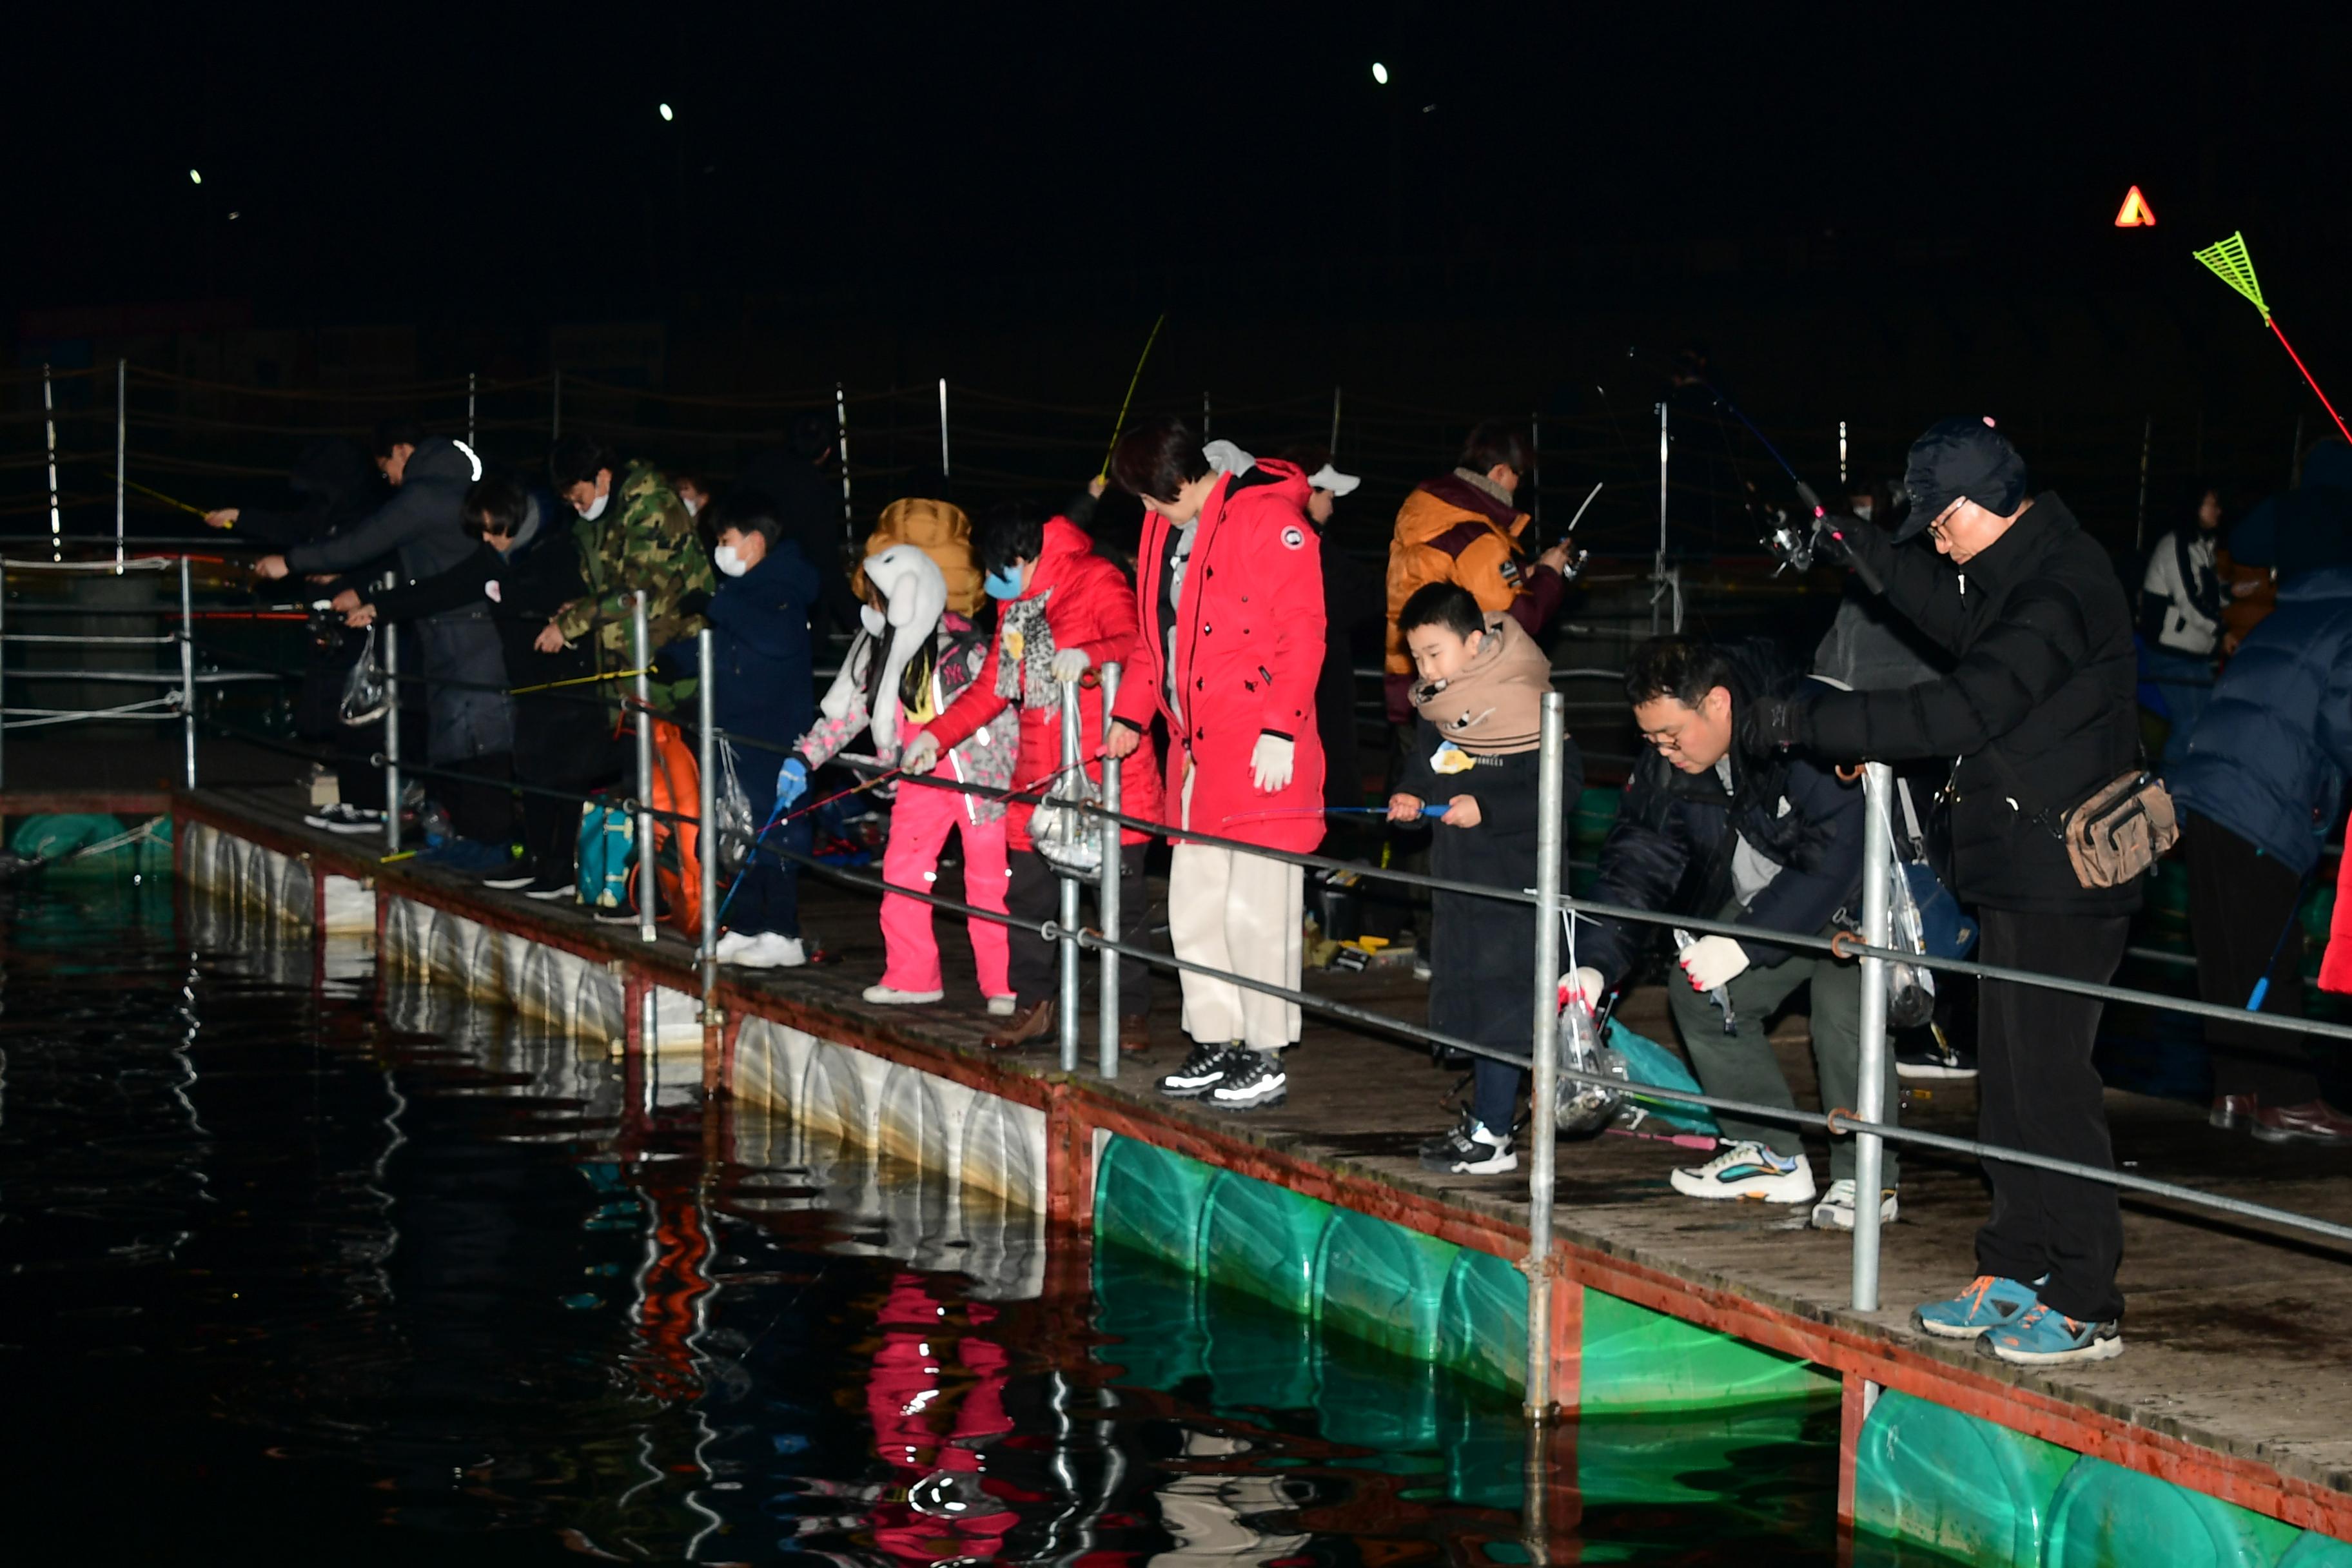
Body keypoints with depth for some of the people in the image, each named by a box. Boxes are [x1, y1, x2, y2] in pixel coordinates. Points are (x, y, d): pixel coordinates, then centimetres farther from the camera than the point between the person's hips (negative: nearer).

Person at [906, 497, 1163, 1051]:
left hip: (1107, 773, -7)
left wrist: (1088, 655, -41)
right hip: (1038, 774, 7)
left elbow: (1138, 646, -22)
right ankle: (1033, 1005, 18)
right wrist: (937, 735, 12)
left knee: (1120, 895, -1)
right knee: (1027, 891, 7)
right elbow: (992, 686, 21)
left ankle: (1133, 1011, 7)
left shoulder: (1097, 581, -7)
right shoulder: (1014, 603, 16)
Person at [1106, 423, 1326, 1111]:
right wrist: (1131, 715, 15)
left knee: (1256, 910, -6)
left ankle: (1267, 1060, 3)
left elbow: (1303, 633, -15)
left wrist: (1279, 730, -19)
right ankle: (1216, 1045, 22)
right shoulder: (1166, 525, 13)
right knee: (1194, 906, 12)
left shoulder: (1269, 519, -12)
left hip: (1261, 752, -9)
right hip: (1197, 748, 9)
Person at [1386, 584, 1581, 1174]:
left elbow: (1562, 787, -19)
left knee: (1499, 999, -6)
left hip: (1513, 882, -9)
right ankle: (1482, 1119, 24)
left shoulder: (1524, 710, -17)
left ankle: (1492, 1135, -1)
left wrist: (1485, 810, -22)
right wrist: (1411, 795, 0)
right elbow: (1424, 764, 22)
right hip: (1459, 878, 9)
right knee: (1468, 997, 14)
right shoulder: (1439, 710, 8)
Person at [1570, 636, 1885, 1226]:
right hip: (1765, 900, 8)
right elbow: (1636, 862, -9)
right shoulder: (1668, 762, -10)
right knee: (1698, 994, 0)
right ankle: (1774, 1156, 10)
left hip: (1856, 894, -8)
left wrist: (1746, 944, -35)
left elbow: (1836, 854, -36)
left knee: (1843, 1012, -26)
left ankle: (1869, 1177, -8)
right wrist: (1595, 963, -22)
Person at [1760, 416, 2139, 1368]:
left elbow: (1961, 712, -27)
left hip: (2060, 885, -11)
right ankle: (2016, 1272, 24)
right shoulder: (2023, 569, 12)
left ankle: (2086, 1307, -3)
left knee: (2049, 1080, -8)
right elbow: (1957, 616, 34)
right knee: (2008, 1075, 15)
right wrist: (1856, 547, 29)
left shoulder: (2054, 595, -21)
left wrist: (1813, 725, -20)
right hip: (2022, 873, 11)